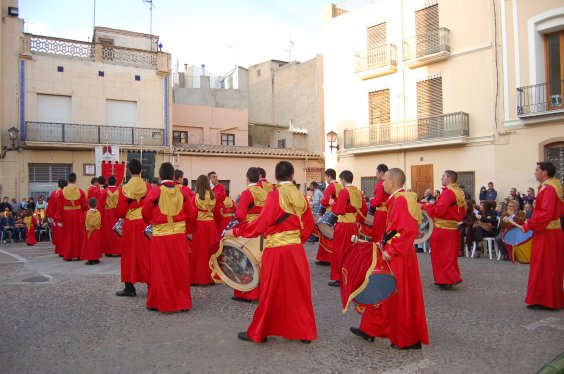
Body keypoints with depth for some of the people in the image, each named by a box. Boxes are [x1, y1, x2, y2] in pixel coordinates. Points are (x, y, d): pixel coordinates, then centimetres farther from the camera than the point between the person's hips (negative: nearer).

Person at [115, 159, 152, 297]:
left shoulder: (125, 188, -6)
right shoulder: (147, 186, -5)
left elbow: (120, 211, -3)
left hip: (129, 224, -1)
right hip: (145, 223, 1)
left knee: (130, 255, 8)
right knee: (146, 254, 9)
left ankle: (130, 287, 13)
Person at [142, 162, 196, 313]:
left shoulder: (154, 192, -9)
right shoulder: (182, 192, -1)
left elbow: (146, 214, 1)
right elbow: (191, 215, 3)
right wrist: (188, 230, 19)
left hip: (160, 236, -2)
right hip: (179, 235, 2)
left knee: (161, 271, 8)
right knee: (180, 269, 11)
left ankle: (160, 302, 17)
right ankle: (182, 302, 19)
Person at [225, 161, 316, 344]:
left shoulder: (275, 195, -13)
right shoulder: (301, 196, 3)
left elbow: (261, 223, -15)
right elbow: (309, 225, 8)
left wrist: (235, 232, -7)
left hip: (276, 250, -5)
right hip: (296, 249, 5)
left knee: (271, 292, 6)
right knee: (298, 291, 15)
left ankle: (258, 333, 21)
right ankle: (305, 331, 24)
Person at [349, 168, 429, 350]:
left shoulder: (402, 200, -19)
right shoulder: (396, 199, 10)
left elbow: (408, 231, -25)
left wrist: (391, 251, -23)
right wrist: (386, 244, 11)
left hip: (399, 258, -10)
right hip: (393, 254, 10)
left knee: (400, 298, 3)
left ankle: (407, 339, 19)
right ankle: (370, 330, 29)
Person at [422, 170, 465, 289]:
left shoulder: (447, 192, -16)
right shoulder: (459, 193, 12)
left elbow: (439, 211, -22)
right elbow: (462, 211, 19)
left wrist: (425, 206, -9)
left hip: (442, 229, -9)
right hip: (452, 228, 9)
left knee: (441, 256, 0)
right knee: (449, 256, 17)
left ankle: (446, 281, 4)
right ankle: (452, 278, 24)